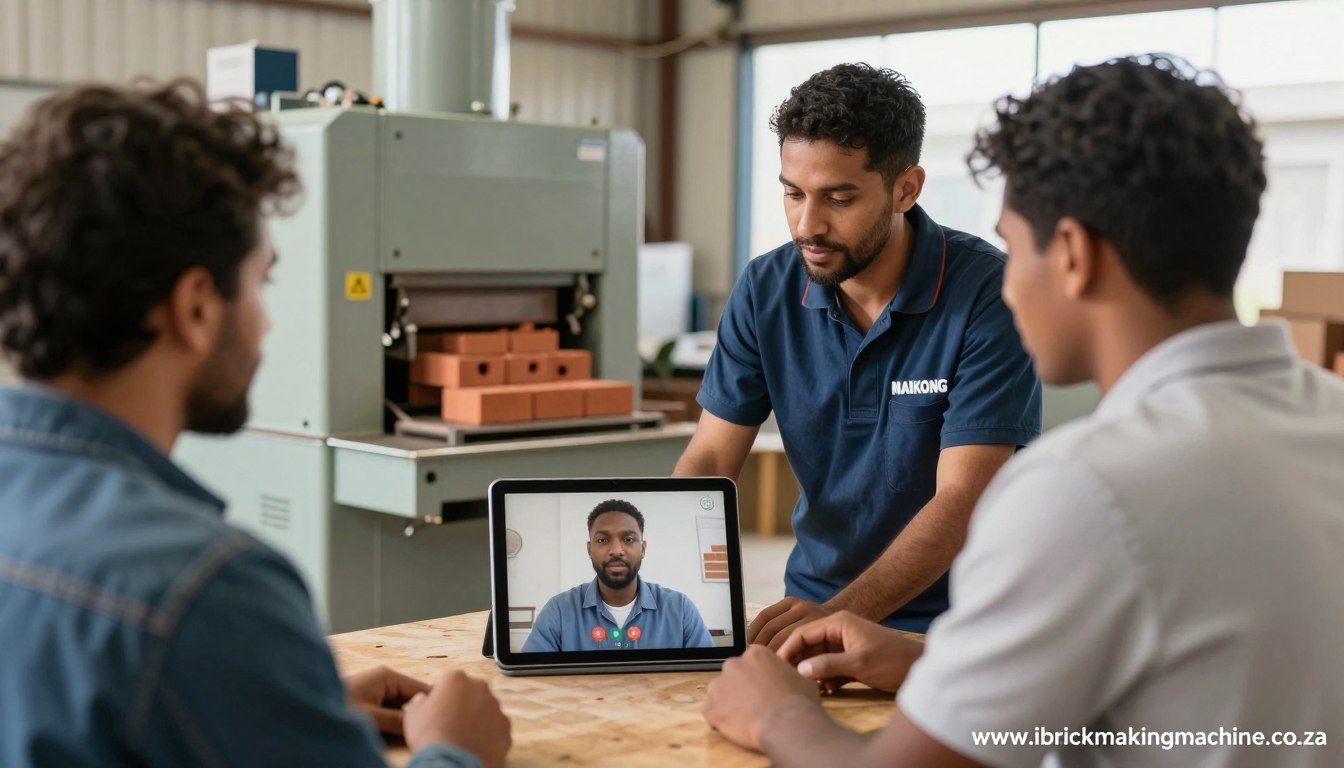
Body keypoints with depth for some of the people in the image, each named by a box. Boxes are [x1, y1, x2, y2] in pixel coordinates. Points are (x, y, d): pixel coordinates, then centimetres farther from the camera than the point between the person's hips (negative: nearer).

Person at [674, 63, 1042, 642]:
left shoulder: (989, 293, -16)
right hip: (814, 603, 4)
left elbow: (962, 501, -20)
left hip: (957, 621, -4)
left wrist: (836, 615, -34)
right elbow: (708, 460, -1)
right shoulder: (766, 290, -1)